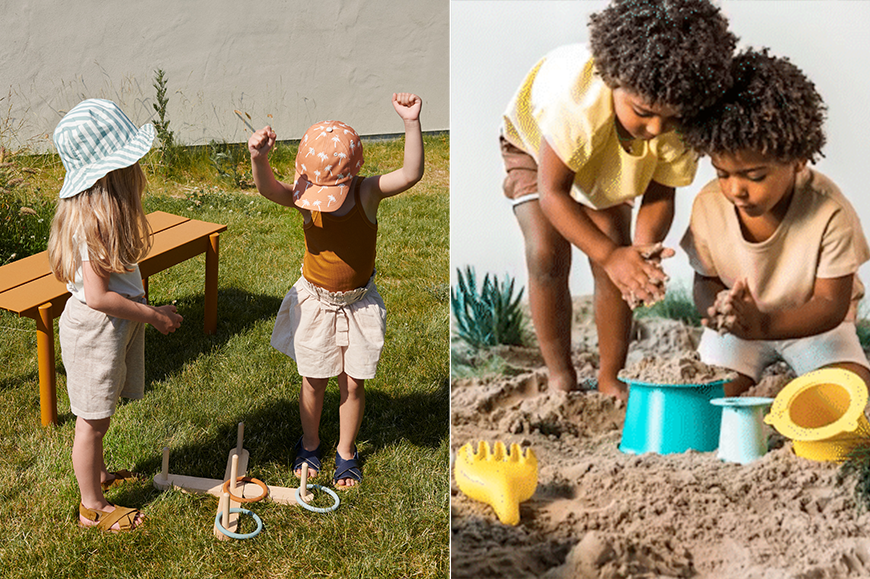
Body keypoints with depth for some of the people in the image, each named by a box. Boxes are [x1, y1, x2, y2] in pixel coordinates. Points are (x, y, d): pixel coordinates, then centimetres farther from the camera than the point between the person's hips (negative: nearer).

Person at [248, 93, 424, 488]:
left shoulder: (367, 193, -19)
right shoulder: (306, 198, -18)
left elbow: (411, 174, -33)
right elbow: (269, 190, -36)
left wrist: (411, 124, -45)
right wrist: (259, 158, -56)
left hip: (358, 303, 0)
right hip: (315, 301, 0)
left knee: (353, 382, 9)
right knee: (314, 380, 14)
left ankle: (346, 453, 31)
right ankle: (310, 445, 39)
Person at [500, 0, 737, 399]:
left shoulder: (681, 117, -33)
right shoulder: (578, 97, -46)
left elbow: (660, 195, -21)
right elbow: (552, 192, -36)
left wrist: (643, 253, -41)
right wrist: (609, 255, -44)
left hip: (608, 164, 3)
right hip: (535, 142, -3)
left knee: (616, 262, -11)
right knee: (547, 255, -20)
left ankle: (610, 378, 6)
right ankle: (560, 376, -3)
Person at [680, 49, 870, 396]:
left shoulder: (829, 213, -28)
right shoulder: (709, 205, -20)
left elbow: (831, 304, -23)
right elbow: (706, 280, -6)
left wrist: (764, 326, -41)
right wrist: (716, 308, -33)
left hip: (812, 322, -1)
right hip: (738, 319, 2)